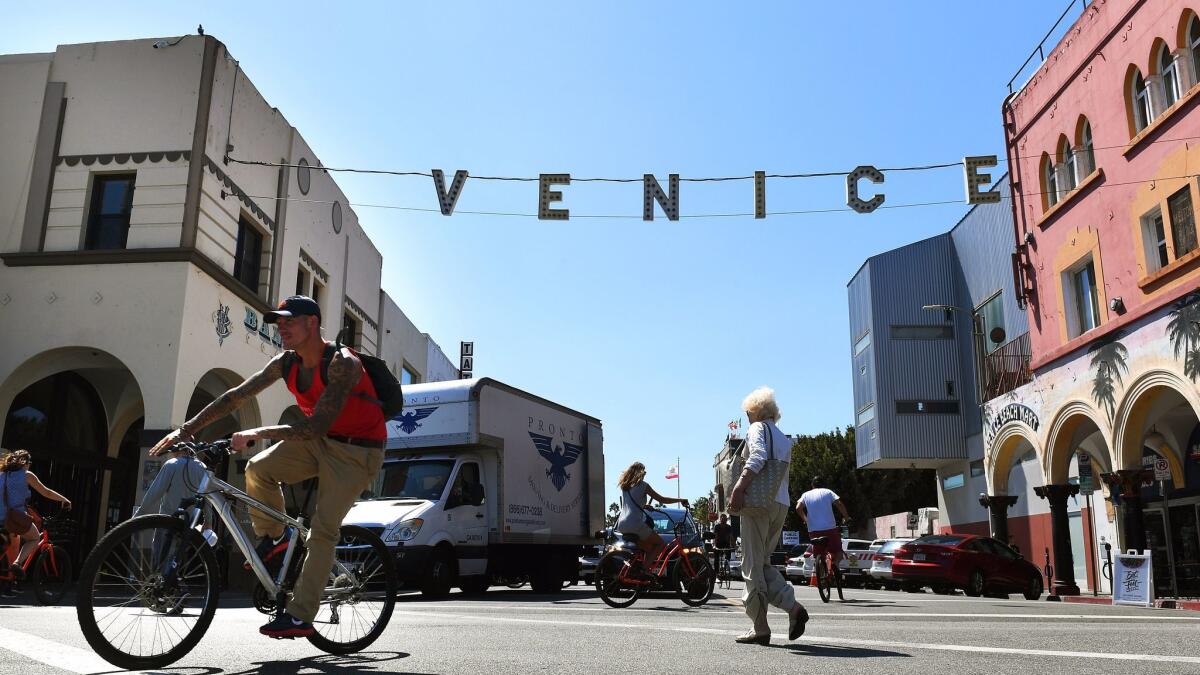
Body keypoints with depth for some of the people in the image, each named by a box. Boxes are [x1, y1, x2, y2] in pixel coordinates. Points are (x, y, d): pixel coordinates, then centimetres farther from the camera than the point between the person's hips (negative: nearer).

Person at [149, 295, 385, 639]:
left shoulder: (342, 364, -27)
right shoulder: (286, 363, -4)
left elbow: (318, 424, -34)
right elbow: (235, 396, -1)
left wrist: (257, 434, -36)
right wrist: (186, 429, -7)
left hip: (356, 450, -7)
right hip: (318, 441, 7)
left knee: (323, 529, -12)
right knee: (258, 468, -14)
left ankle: (300, 616, -6)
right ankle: (272, 537, 9)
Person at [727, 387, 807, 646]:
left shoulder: (758, 428, -1)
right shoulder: (785, 440, 23)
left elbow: (758, 456, -20)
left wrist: (738, 488, -27)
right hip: (782, 503, 8)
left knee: (753, 566, -1)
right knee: (763, 563, 16)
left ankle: (760, 628, 0)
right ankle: (793, 607, -2)